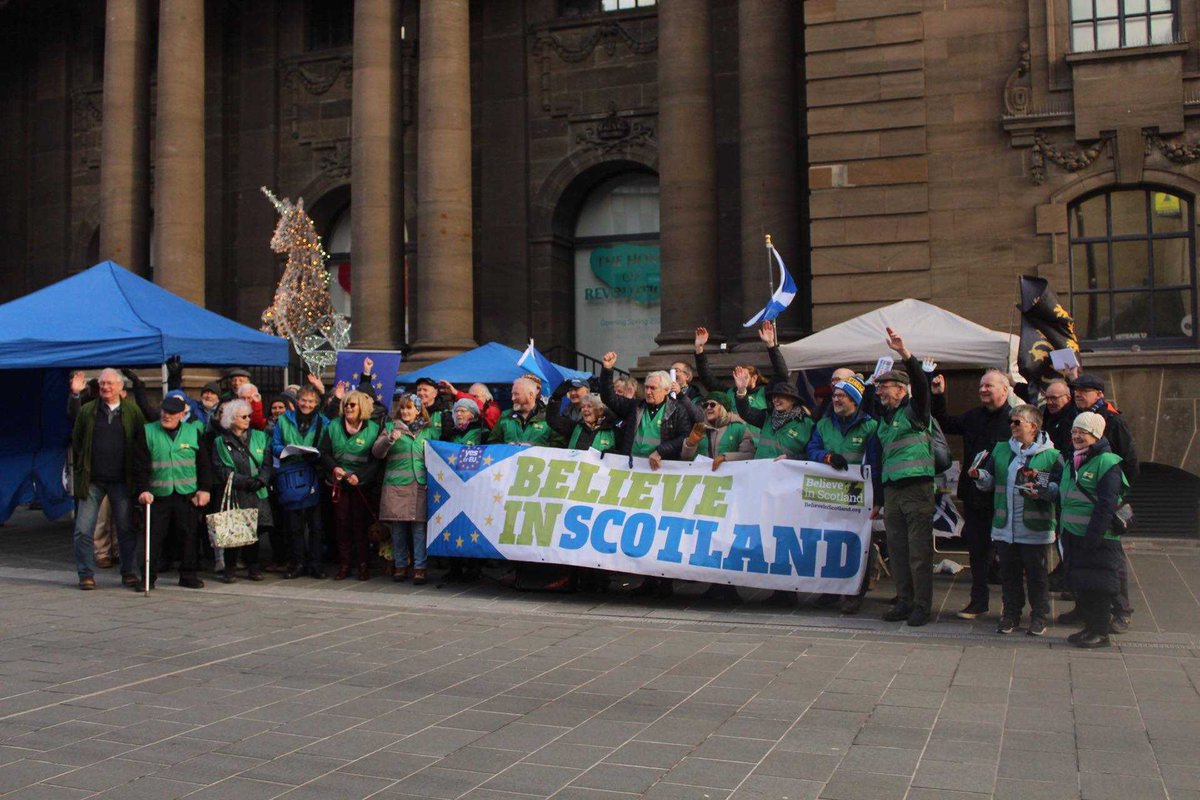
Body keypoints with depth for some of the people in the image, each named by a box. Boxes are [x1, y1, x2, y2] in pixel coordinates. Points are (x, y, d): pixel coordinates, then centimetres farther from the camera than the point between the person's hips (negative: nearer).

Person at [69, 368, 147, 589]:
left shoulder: (132, 411, 5)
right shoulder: (87, 410, 7)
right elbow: (76, 441, 10)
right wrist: (79, 470, 5)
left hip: (122, 481, -1)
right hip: (92, 481, 1)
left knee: (127, 528, 5)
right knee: (83, 529, -2)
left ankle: (129, 572, 15)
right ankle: (86, 574, 9)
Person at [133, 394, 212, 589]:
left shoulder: (194, 432, 7)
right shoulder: (146, 432, 3)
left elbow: (204, 464, 9)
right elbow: (140, 465, -2)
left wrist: (204, 489, 3)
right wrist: (143, 489, -12)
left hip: (187, 494, 1)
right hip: (157, 494, -1)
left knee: (188, 535, 5)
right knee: (154, 536, 1)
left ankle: (188, 575, 15)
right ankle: (149, 576, 11)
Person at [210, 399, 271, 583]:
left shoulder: (259, 437, 13)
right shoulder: (221, 441, 4)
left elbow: (267, 463, 7)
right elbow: (221, 470, -5)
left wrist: (261, 480, -12)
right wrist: (246, 481, -15)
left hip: (257, 493, 2)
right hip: (233, 493, -2)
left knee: (255, 528, -1)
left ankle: (252, 566, 11)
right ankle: (230, 568, 6)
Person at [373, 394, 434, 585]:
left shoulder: (428, 431, 13)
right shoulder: (391, 428, 10)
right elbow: (377, 452, 1)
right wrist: (390, 440, -18)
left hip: (420, 485, 0)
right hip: (396, 485, 0)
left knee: (419, 526, -5)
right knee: (398, 527, 3)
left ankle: (420, 567, -1)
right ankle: (400, 565, 14)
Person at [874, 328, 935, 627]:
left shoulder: (914, 410, -1)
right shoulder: (883, 418, 19)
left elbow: (920, 384, -22)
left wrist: (905, 354, -34)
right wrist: (878, 499, 22)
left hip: (917, 488, -7)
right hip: (891, 490, 7)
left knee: (919, 551, -3)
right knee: (897, 550, 9)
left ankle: (922, 605, 3)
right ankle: (904, 601, 17)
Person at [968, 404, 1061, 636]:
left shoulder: (1051, 455, -3)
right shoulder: (1000, 450, 11)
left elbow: (1059, 487, -6)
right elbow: (990, 481, 14)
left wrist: (1042, 489, -24)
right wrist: (979, 475, -7)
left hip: (1034, 529, -4)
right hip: (1004, 527, 4)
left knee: (1036, 573, 4)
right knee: (1009, 573, 11)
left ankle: (1039, 617, 17)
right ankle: (1011, 614, 23)